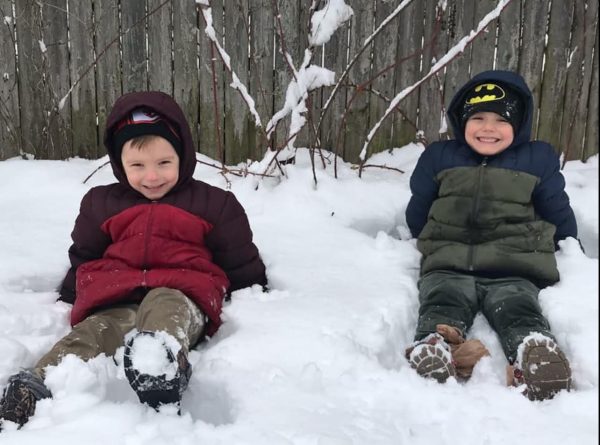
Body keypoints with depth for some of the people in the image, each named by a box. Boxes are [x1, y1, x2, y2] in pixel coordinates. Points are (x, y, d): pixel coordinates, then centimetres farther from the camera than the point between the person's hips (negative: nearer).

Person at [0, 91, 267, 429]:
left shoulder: (214, 203, 13)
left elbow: (242, 264, 18)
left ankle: (164, 358, -70)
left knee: (164, 306, -39)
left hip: (181, 298, -2)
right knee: (90, 334, -30)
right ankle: (34, 388, -54)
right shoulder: (100, 204, 20)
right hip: (116, 304, 3)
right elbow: (82, 261, 29)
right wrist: (67, 301, 24)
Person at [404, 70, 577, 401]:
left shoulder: (538, 159, 19)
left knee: (519, 311, -36)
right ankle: (432, 345, -69)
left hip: (514, 270, 0)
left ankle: (535, 353, -67)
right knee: (442, 304, -37)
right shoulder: (438, 156, 21)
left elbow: (559, 215, 30)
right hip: (448, 265, 0)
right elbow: (417, 212, 31)